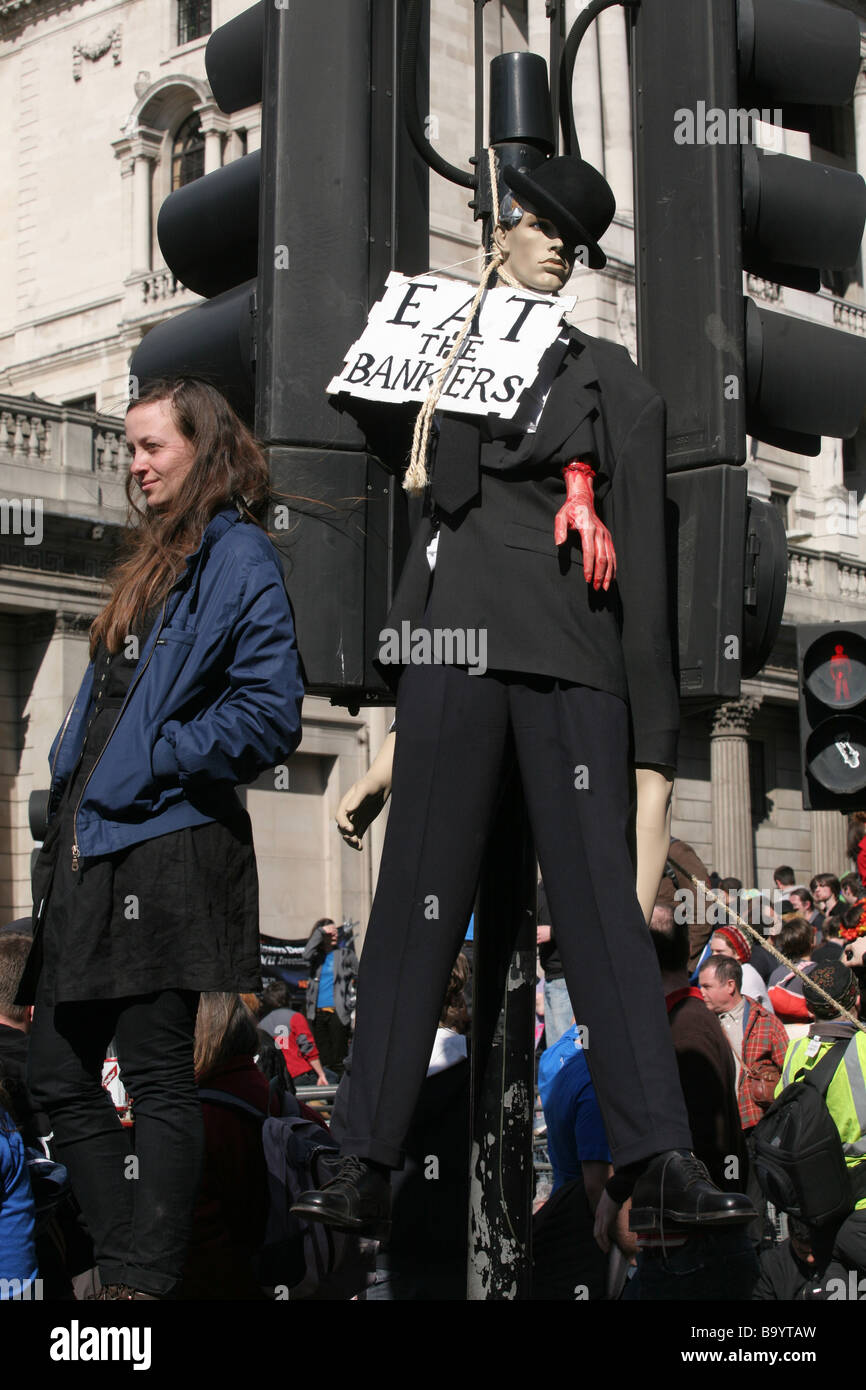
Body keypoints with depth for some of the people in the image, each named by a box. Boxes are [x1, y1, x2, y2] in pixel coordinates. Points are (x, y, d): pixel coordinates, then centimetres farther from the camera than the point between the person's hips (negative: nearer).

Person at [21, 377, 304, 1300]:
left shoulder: (237, 556, -7)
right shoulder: (151, 560, 22)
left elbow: (270, 712, -16)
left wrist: (145, 770, -13)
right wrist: (72, 789, 13)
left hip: (164, 851, -10)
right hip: (90, 852, 10)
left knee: (158, 1078, -2)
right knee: (59, 1075, 10)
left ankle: (146, 1282, 5)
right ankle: (123, 1271, 19)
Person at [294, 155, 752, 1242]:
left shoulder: (618, 388, 13)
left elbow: (644, 571, 7)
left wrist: (656, 741, 2)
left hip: (575, 664, -1)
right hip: (455, 648, 1)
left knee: (601, 897, -4)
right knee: (417, 896, -3)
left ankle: (659, 1154, -2)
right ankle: (365, 1165, -1)